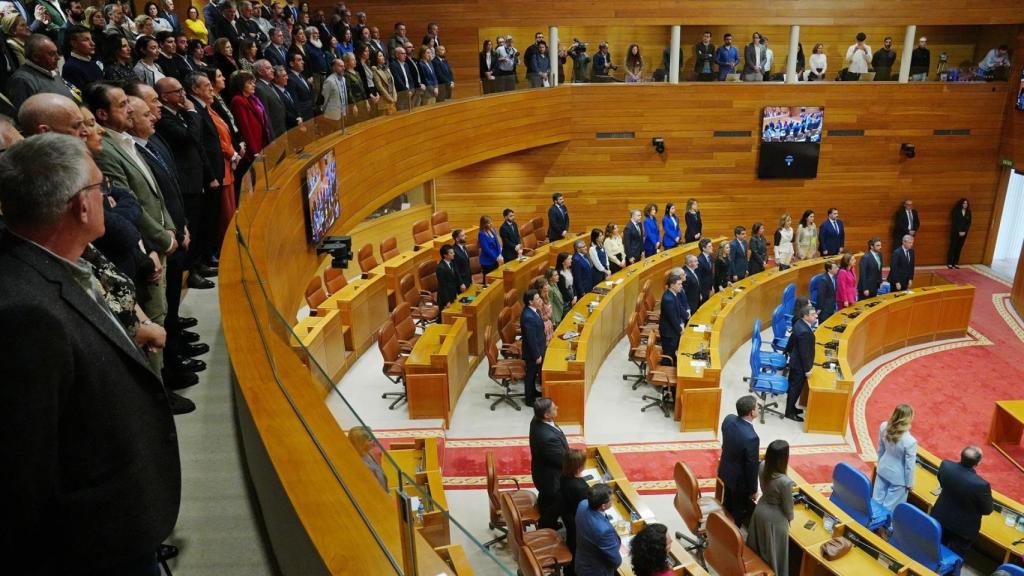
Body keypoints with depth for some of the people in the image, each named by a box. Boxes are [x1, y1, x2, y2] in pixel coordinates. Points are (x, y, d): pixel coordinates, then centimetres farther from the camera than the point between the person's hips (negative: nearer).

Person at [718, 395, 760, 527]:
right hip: (740, 479, -7)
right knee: (739, 511, 18)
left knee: (727, 504, 30)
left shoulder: (729, 419, -16)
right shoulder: (751, 437, -38)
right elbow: (752, 466, -25)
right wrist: (753, 490, -10)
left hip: (725, 470, 7)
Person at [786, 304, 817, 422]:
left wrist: (790, 351, 25)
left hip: (794, 360, 9)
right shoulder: (805, 332, -34)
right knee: (796, 388, 6)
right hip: (800, 365, -9)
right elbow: (805, 353, -27)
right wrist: (807, 370, -17)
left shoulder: (799, 323, -5)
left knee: (793, 385, 23)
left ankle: (791, 407, 40)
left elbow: (792, 338, 10)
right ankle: (789, 412, 21)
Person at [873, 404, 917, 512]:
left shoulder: (884, 427, -15)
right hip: (898, 478, -6)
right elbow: (909, 465, -18)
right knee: (889, 507, 11)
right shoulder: (910, 441, -31)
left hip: (883, 470, 6)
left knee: (877, 500, 19)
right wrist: (909, 483, -2)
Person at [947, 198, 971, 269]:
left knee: (959, 248, 6)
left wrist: (964, 231, -8)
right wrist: (959, 231, -15)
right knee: (953, 247, -2)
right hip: (956, 232, -4)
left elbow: (969, 223, 5)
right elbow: (955, 222, -10)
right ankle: (949, 263, 1)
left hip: (964, 233, 4)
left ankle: (956, 263, 10)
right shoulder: (956, 211, -6)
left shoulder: (968, 213, 6)